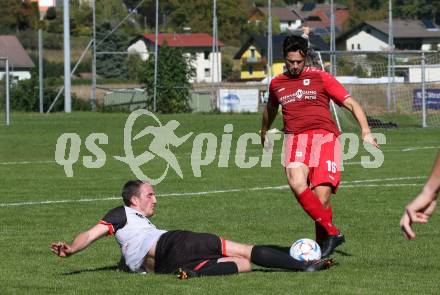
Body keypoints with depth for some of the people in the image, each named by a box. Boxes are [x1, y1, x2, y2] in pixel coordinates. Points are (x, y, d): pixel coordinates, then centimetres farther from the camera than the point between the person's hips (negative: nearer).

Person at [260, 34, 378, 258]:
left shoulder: (320, 77, 7)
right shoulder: (276, 84, 18)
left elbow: (351, 103, 4)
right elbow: (271, 108, 40)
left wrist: (366, 131, -9)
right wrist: (264, 131, 55)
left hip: (324, 137, -2)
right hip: (295, 139, 2)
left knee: (321, 197, -14)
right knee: (297, 185, -28)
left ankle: (322, 244, 4)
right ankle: (332, 233, -23)